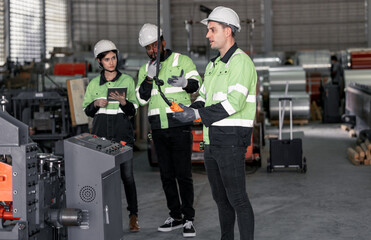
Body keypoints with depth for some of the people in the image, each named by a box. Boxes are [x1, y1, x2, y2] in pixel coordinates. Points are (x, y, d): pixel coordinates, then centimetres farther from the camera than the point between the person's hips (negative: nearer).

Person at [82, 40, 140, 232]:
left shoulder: (127, 80, 7)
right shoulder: (93, 84, 11)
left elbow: (133, 110, 5)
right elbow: (87, 110, 14)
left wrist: (124, 102, -16)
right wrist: (96, 104, -7)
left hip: (122, 133, -2)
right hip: (101, 133, 2)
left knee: (127, 175, -6)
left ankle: (133, 216, 3)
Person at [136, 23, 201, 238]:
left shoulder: (182, 61, -1)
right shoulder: (144, 69, 12)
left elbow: (197, 84, -13)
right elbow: (142, 99, 2)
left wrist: (184, 83, -36)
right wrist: (149, 78, -14)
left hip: (180, 127, -5)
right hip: (158, 130, 5)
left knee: (184, 174, -6)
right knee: (167, 175, 9)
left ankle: (189, 219, 0)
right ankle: (176, 216, 19)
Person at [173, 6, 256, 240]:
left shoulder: (241, 61, -12)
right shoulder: (214, 65, 18)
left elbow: (234, 102, -22)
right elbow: (204, 96, 19)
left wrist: (198, 114, -22)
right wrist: (190, 108, -3)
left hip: (231, 139, -9)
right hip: (212, 140, 9)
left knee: (237, 199, -7)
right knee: (220, 197, 16)